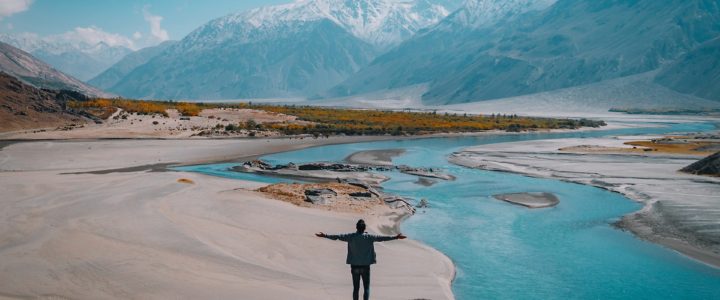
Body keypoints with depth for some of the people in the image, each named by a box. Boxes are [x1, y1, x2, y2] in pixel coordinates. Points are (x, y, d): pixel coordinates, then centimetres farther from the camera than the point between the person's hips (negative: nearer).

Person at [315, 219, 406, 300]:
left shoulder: (351, 237, -5)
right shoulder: (369, 237, -9)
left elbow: (337, 236, -2)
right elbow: (381, 238, -11)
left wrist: (324, 235, 6)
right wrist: (395, 237, -7)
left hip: (354, 266, 2)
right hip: (365, 266, -2)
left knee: (356, 288, 11)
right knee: (366, 288, 5)